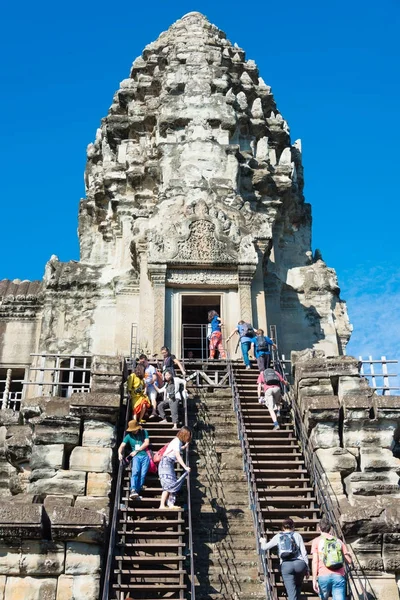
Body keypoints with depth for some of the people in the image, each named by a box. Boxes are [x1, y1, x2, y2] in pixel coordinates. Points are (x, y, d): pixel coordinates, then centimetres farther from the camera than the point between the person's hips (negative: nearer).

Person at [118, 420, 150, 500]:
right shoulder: (128, 436, 15)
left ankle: (137, 492, -26)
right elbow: (122, 446, 6)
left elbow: (146, 443, 6)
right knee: (135, 471, -28)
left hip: (145, 456, 1)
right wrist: (120, 453, -16)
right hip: (136, 457, -1)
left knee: (143, 474, -21)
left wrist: (136, 451, 1)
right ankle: (133, 490, -40)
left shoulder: (144, 432, 16)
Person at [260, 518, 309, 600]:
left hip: (286, 565, -1)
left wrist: (263, 541, 46)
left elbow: (264, 547, 23)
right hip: (299, 564, 1)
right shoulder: (297, 535, 14)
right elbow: (304, 553, 9)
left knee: (291, 593, -2)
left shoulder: (278, 537, 15)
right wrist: (307, 569, 15)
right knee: (298, 586, 28)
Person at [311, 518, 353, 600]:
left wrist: (314, 580, -4)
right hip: (339, 576, 1)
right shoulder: (338, 541, 16)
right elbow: (349, 561, 16)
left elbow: (315, 561, -1)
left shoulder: (316, 541, 9)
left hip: (323, 576, -1)